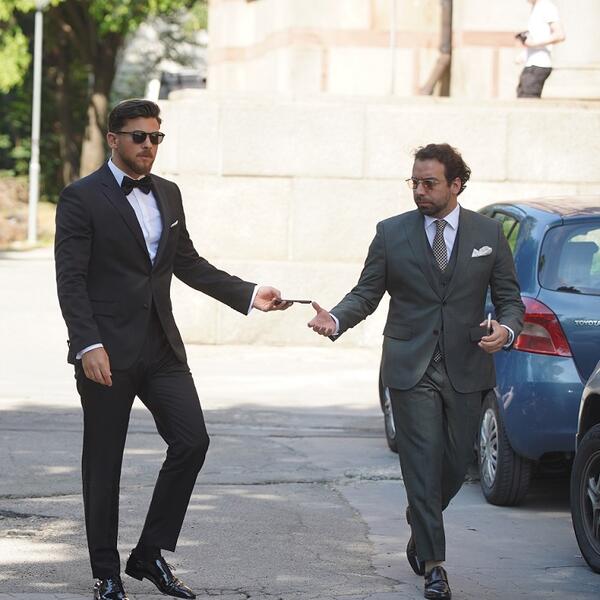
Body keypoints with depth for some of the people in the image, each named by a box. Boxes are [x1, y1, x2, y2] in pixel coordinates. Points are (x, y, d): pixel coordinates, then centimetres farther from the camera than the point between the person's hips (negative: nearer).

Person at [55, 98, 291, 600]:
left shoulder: (168, 194, 13)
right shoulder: (82, 198, -7)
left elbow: (188, 263, 19)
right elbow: (71, 280, -12)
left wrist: (248, 294, 9)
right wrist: (88, 345, -22)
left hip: (161, 347, 6)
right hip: (107, 351, -6)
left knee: (192, 441, -3)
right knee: (104, 461, 2)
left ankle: (151, 555, 10)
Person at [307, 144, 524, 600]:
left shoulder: (489, 234, 4)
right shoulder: (392, 233, 2)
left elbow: (510, 298, 7)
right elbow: (366, 294, 3)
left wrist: (506, 330, -15)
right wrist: (336, 320, -16)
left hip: (467, 370, 2)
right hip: (412, 370, -2)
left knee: (456, 464, 10)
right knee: (423, 467, -7)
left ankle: (421, 531, 38)